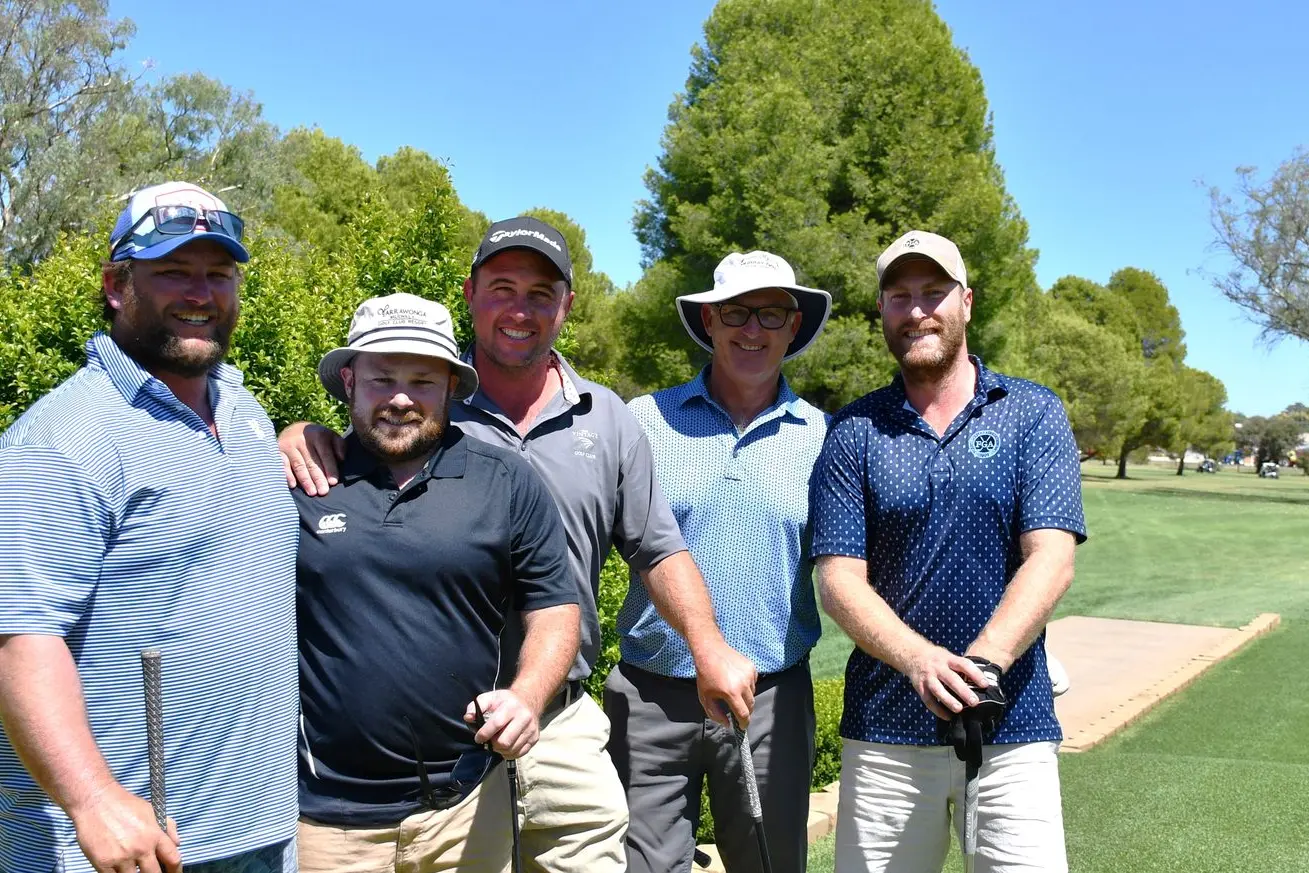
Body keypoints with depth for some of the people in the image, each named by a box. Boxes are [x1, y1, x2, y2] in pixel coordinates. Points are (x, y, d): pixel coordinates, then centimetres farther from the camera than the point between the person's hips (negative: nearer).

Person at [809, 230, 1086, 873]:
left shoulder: (1033, 413, 3)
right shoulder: (853, 433, 4)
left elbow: (1050, 561, -8)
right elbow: (840, 582, -4)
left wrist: (981, 664, -24)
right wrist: (923, 661, -22)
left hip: (1012, 724, -1)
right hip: (884, 729, 1)